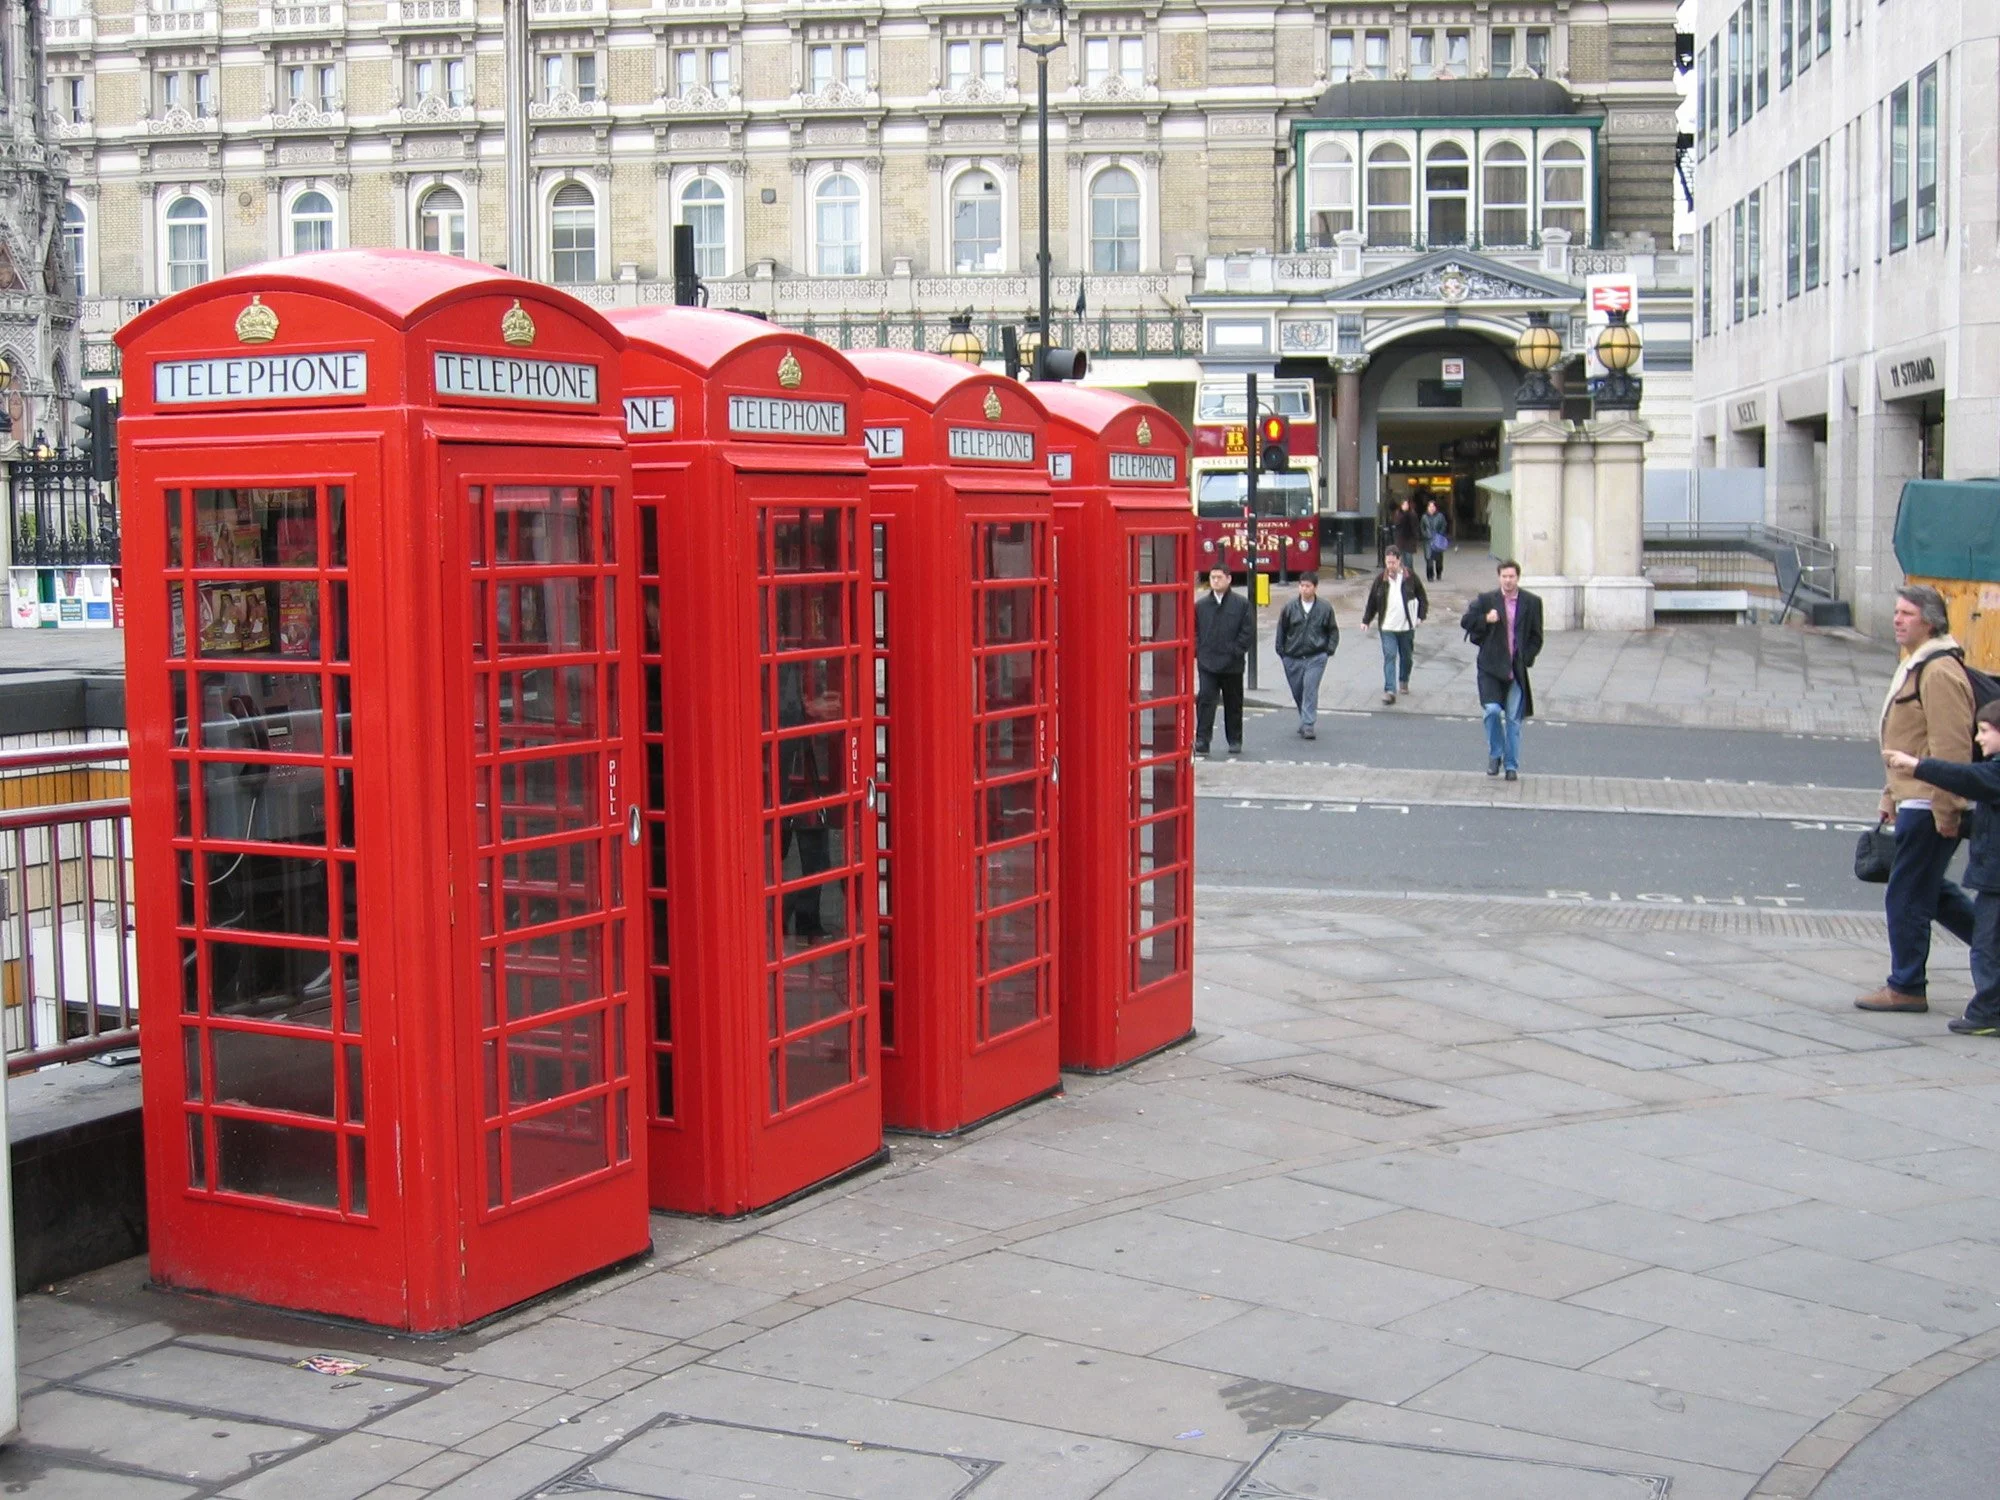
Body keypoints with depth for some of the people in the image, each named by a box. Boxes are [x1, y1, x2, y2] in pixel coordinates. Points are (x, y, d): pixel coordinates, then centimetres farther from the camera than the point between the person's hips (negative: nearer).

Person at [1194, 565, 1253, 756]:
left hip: (1232, 664, -1)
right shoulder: (1201, 605, 8)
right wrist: (1197, 652, -2)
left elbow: (1248, 632, -1)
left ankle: (1235, 741, 22)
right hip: (1207, 663, 1)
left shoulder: (1241, 604, 1)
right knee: (1205, 700, -10)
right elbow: (1194, 631, 11)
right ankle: (1202, 741, -11)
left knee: (1233, 704, 10)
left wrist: (1235, 651, -8)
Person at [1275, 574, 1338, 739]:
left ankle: (1307, 724, -14)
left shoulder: (1325, 608, 0)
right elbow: (1281, 631, 10)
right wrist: (1281, 651, 5)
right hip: (1293, 658, 2)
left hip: (1316, 657, -2)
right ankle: (1305, 720, 30)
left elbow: (1333, 631, 11)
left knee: (1310, 689, -14)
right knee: (1297, 692, 10)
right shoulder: (1290, 608, 0)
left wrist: (1329, 649, 1)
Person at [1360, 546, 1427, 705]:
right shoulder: (1381, 579, -2)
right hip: (1387, 627, -1)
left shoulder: (1410, 577, -2)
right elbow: (1372, 601, 6)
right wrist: (1366, 620, 6)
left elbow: (1422, 597, 7)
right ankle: (1389, 690, -14)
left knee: (1406, 656, 15)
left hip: (1407, 626, 1)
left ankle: (1404, 681, 40)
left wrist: (1420, 616, -2)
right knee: (1389, 657, -10)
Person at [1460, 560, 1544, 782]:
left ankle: (1512, 765, 15)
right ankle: (1495, 755, 6)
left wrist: (1525, 659, -5)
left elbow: (1536, 637, 7)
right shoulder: (1486, 600, 1)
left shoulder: (1532, 602, 3)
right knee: (1492, 710, -16)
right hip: (1491, 666, -1)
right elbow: (1465, 621, 3)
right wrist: (1485, 619, -15)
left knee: (1513, 718, 5)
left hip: (1516, 669, 1)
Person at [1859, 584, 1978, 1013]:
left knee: (1906, 896, -2)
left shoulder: (1940, 672, -17)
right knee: (1930, 890, 18)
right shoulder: (1912, 666, 17)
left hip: (1929, 808, -10)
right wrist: (1890, 799, 23)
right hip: (1913, 801, 10)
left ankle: (1906, 988, 7)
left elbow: (1951, 748, -22)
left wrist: (1944, 812, -22)